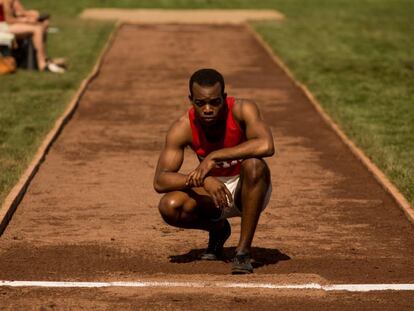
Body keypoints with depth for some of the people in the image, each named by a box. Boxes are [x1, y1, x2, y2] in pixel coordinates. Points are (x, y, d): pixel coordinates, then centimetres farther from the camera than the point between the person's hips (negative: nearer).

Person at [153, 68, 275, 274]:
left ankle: (243, 250, -25)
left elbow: (266, 146, -43)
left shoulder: (242, 110, -24)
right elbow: (159, 181, -23)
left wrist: (214, 157, -40)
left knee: (253, 164, -36)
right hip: (211, 189, 2)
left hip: (250, 191, -2)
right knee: (169, 207, -26)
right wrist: (200, 179, -40)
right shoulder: (182, 128, -18)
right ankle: (217, 228, 9)